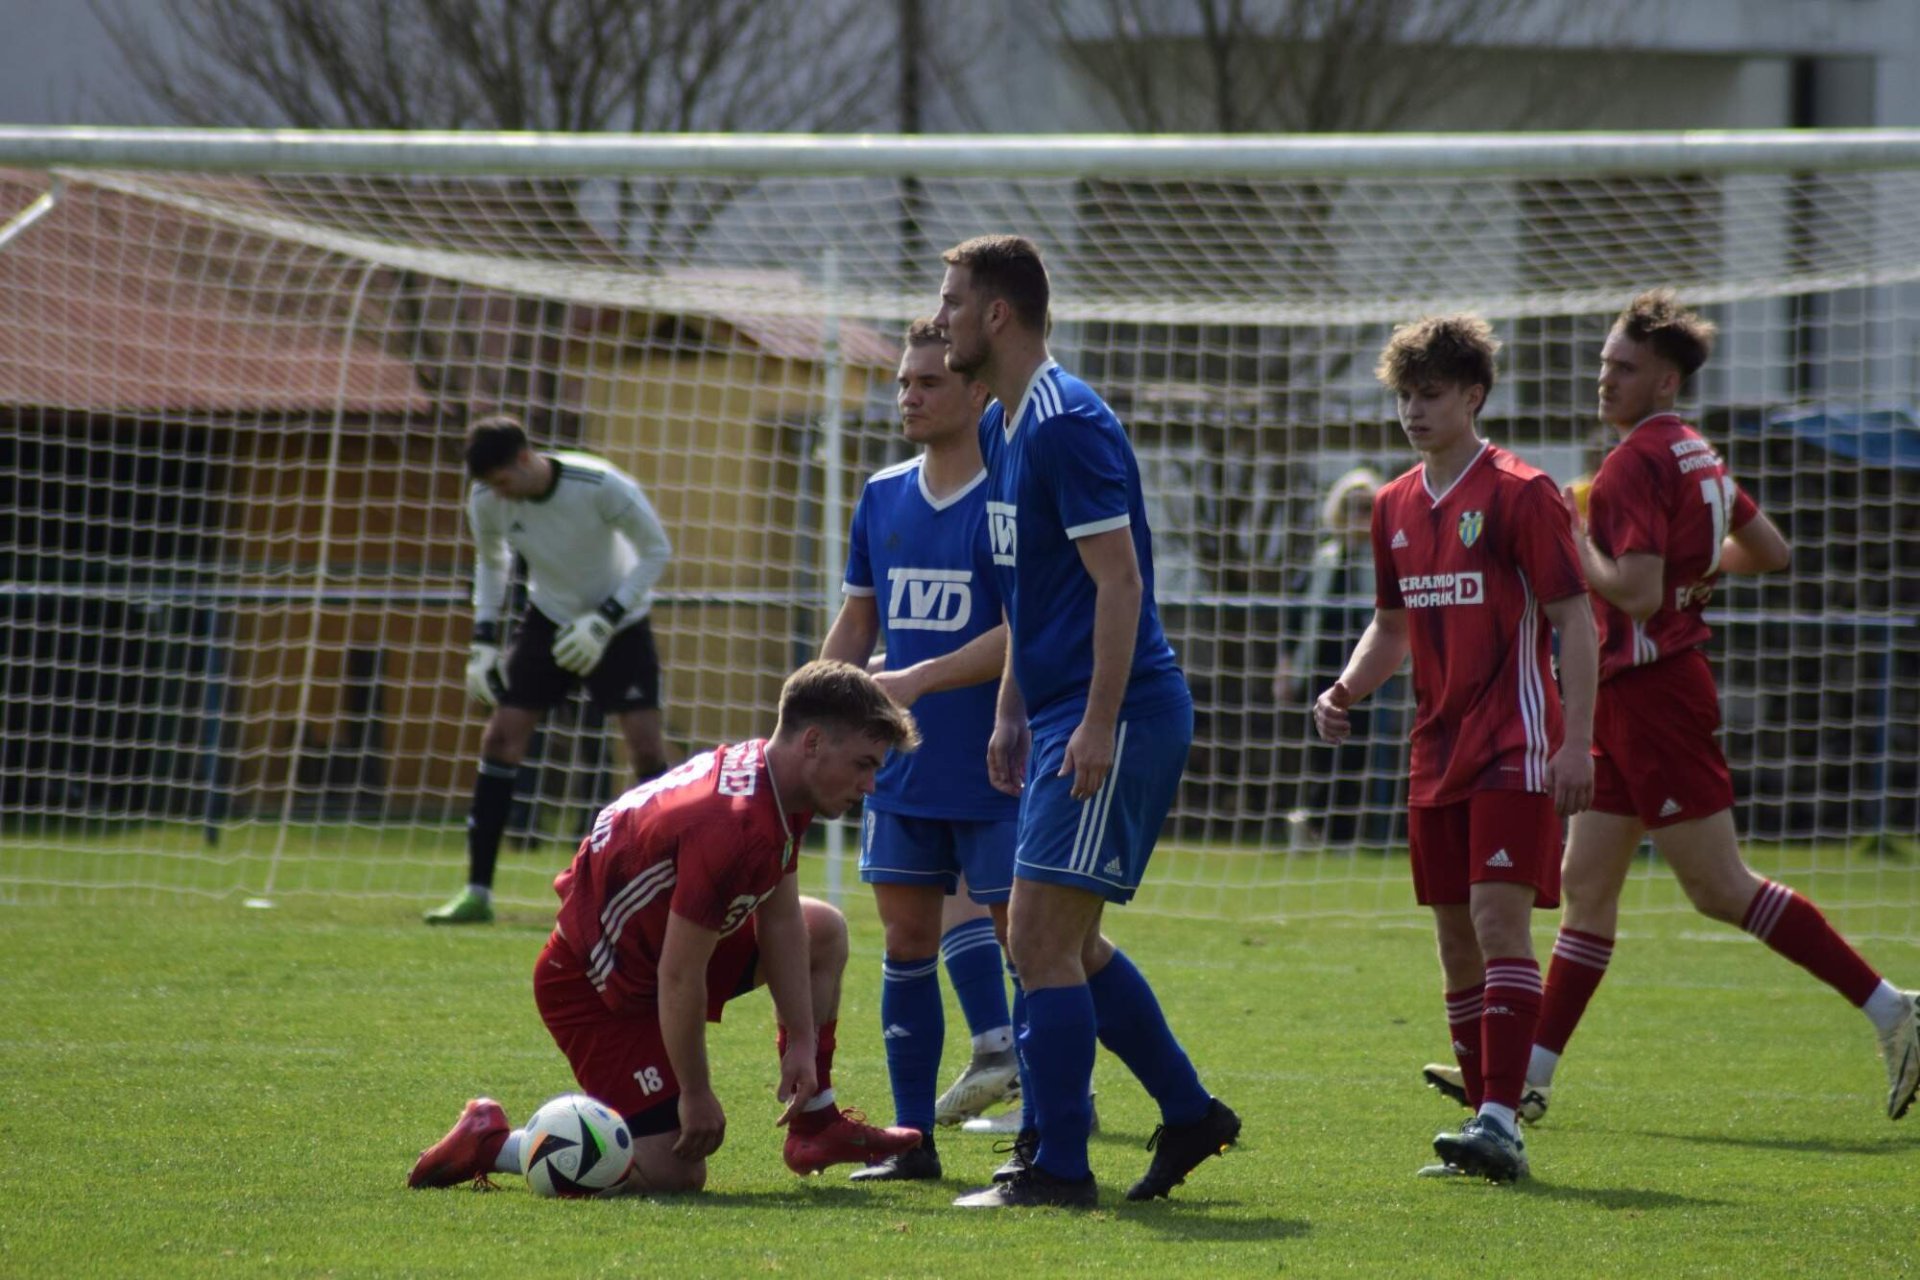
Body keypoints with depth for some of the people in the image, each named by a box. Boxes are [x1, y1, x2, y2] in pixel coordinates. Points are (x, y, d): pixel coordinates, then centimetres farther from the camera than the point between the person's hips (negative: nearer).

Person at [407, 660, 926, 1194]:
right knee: (675, 1173, -14)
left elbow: (779, 919, 7)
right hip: (592, 985, -10)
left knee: (823, 933, 16)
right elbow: (679, 978, -30)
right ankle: (489, 1143, -1)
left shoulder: (770, 780, -4)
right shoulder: (732, 826, -34)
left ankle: (815, 1125, 22)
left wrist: (801, 1041, 4)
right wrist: (696, 1094, -19)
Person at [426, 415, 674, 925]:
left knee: (646, 744, -14)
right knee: (501, 736, -8)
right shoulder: (486, 501, -15)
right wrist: (483, 642, -2)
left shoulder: (601, 487, -28)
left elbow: (656, 550, -16)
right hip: (549, 617, 3)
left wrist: (604, 622, -23)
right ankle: (477, 892, -3)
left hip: (619, 621, -3)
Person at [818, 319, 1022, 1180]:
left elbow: (1020, 636, -17)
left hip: (997, 776, -6)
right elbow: (858, 616, 18)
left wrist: (920, 679, -24)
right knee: (907, 943, 8)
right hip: (902, 775, 6)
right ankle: (912, 1139, 14)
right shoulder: (883, 496, 10)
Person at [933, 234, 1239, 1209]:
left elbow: (1119, 581, -20)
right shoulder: (1000, 428, 15)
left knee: (1040, 937, -10)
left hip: (1117, 716, -10)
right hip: (1059, 712, 10)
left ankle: (1057, 1166, -6)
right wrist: (1012, 715, 21)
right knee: (1065, 944, 14)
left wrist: (1098, 726, -23)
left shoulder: (1070, 425, -16)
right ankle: (1189, 1114, 24)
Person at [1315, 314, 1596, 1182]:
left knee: (1500, 921, -16)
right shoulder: (1396, 506, 12)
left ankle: (1501, 1121, -21)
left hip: (1512, 750, -7)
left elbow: (1575, 619, -9)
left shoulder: (1519, 494, -8)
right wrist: (1345, 693, 3)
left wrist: (1576, 743, -17)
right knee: (1456, 938, 8)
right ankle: (1484, 1128, 14)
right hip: (1437, 752, 7)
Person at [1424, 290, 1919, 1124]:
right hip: (1635, 699, 10)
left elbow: (1636, 592, -25)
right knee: (1587, 884, 10)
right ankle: (1531, 1078, 12)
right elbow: (1770, 552, 21)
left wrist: (1575, 544, -12)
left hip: (1652, 692, -10)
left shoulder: (1637, 462, -17)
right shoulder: (1694, 456, 13)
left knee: (1721, 888, -8)